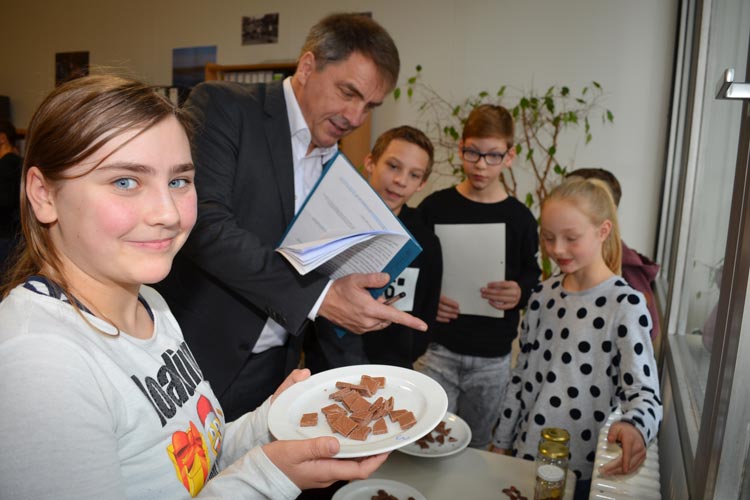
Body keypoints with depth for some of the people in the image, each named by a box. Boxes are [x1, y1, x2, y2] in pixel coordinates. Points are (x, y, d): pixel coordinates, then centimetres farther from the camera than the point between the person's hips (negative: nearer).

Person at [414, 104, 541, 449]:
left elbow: (532, 275, 8)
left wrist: (520, 292, -13)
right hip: (437, 349, -1)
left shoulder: (519, 218, 2)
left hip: (492, 358, 2)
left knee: (476, 447, 17)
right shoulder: (435, 206, -1)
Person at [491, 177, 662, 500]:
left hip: (582, 469, -4)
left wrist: (635, 427, -37)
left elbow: (644, 390, -16)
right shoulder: (543, 295, 1)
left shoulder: (625, 304, -14)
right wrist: (501, 441, 10)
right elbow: (522, 376, 7)